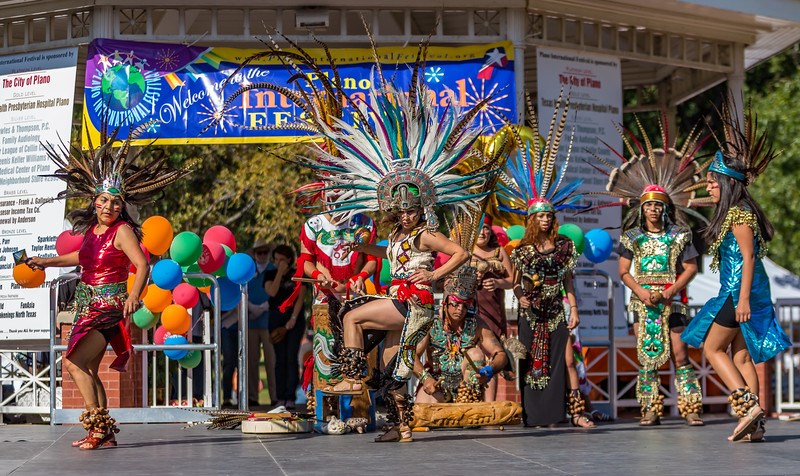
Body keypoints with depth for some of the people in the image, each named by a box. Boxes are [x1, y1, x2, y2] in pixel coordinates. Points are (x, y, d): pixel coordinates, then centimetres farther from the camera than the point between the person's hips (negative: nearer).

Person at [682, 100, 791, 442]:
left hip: (740, 291, -10)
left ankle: (748, 405, -11)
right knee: (741, 354, 7)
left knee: (712, 348, -4)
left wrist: (743, 298, -23)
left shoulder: (738, 213, -12)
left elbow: (748, 258, -18)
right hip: (737, 292, 10)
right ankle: (754, 423, 3)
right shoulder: (731, 212, 16)